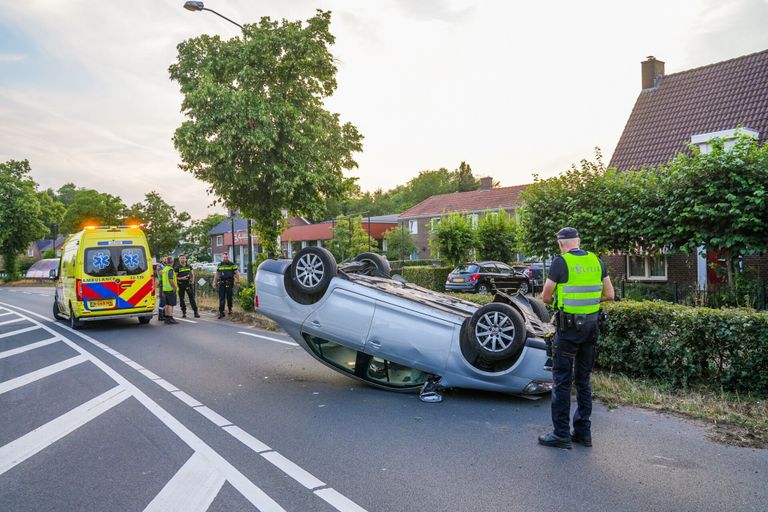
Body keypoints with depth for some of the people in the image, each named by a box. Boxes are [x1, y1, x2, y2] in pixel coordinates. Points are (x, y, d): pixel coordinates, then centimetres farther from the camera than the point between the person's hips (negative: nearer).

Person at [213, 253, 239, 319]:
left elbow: (237, 273, 1)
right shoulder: (219, 265, 12)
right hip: (221, 283, 2)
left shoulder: (232, 265, 3)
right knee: (221, 298, -2)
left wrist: (238, 281, -7)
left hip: (229, 283, -2)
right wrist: (214, 282, 15)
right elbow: (216, 274, 19)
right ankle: (221, 312, -2)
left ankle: (230, 309, 27)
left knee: (229, 297, 5)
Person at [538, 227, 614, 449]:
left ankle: (561, 434, 7)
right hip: (591, 325, 6)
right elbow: (609, 294, 9)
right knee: (583, 379, 15)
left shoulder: (560, 262, -12)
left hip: (568, 327, -6)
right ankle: (583, 432, 21)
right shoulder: (596, 261, 5)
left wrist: (556, 302, 13)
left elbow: (545, 297, -8)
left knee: (562, 380, 2)